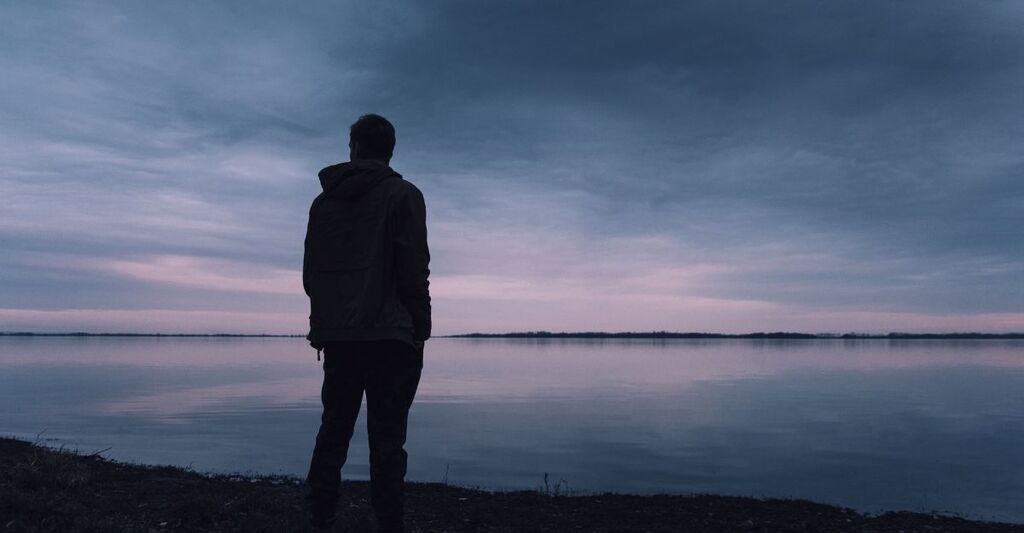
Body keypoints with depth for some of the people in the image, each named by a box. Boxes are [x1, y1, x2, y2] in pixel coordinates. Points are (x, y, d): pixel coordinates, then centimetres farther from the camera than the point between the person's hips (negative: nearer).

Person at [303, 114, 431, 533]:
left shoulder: (324, 200, 14)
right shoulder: (402, 194, -1)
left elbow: (310, 272, 13)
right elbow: (414, 270, -10)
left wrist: (322, 325, 18)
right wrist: (420, 328, -3)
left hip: (337, 336, 5)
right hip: (390, 335, -5)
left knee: (333, 433, 12)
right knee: (386, 441, -3)